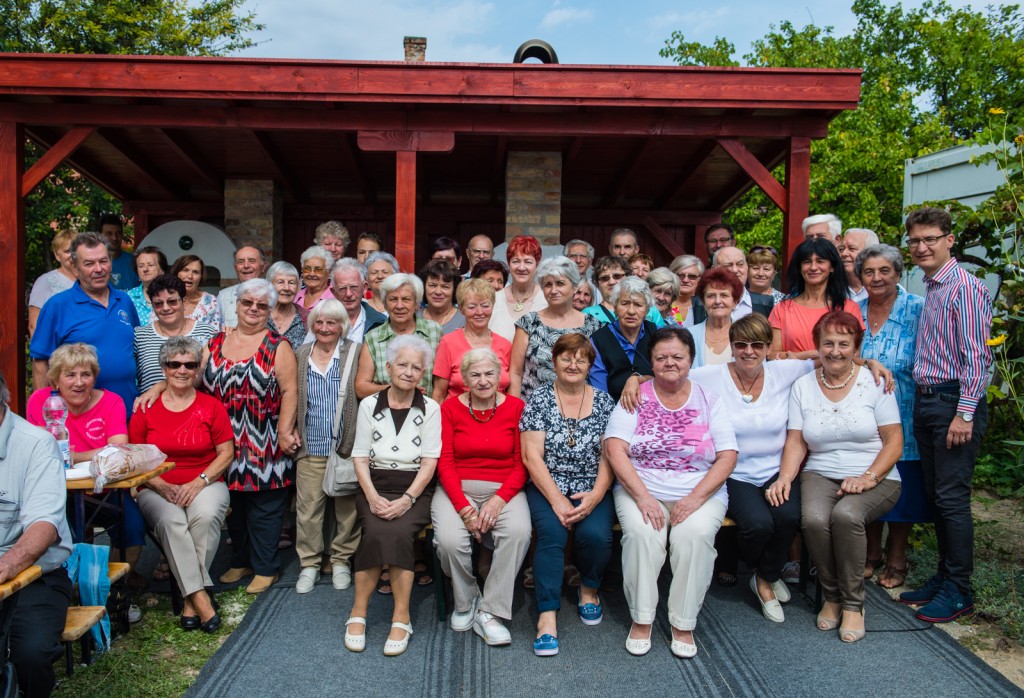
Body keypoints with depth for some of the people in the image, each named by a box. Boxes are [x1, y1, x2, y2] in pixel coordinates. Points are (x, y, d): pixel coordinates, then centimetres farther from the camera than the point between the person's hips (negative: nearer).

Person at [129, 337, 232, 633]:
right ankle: (200, 595, -26)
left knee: (206, 516, -33)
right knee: (171, 520, -32)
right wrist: (163, 487, -12)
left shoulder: (212, 406, 4)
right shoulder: (146, 409, 5)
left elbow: (226, 454, 3)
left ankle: (190, 600, -21)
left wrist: (199, 482, -12)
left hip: (206, 484, 0)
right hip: (157, 489, 0)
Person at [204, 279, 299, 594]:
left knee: (264, 506, 3)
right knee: (233, 504, 14)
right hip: (226, 445, 4)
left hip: (264, 446, -4)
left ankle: (265, 567, 16)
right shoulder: (216, 343, 11)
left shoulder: (277, 347, -3)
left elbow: (289, 391, -9)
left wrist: (285, 432, -16)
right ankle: (240, 560, 30)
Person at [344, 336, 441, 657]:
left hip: (415, 489, -1)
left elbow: (429, 462, -2)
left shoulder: (430, 409, 4)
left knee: (398, 532, -30)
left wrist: (406, 499, -16)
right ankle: (358, 613, -14)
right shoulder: (369, 405, 8)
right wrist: (373, 497, -12)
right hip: (375, 485, 1)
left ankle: (401, 618, -19)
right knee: (376, 531, -29)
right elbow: (360, 457, 4)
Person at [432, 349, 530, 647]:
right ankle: (465, 601, 5)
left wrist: (499, 500, -16)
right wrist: (464, 508, -15)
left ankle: (488, 613, -14)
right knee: (450, 539, -28)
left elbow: (521, 464, -1)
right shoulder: (450, 408, 2)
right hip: (457, 489, 0)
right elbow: (445, 463, -3)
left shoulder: (516, 407, 2)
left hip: (504, 489, 0)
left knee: (519, 532, -31)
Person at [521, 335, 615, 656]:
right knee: (552, 532, -29)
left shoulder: (603, 401, 7)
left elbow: (609, 455, 2)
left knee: (596, 534, -26)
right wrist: (556, 500, -15)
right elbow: (531, 455, -5)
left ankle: (589, 589, 7)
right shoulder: (539, 399, 2)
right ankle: (547, 616, -19)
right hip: (546, 487, -1)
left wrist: (595, 496, -14)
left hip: (593, 489, 1)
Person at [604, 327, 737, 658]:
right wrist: (643, 497, -18)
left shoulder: (709, 400, 7)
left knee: (695, 534, -28)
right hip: (641, 488, 0)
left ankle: (683, 624, -10)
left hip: (700, 492, 1)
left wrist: (695, 499, -14)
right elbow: (615, 448, -7)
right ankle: (641, 620, -9)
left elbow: (727, 457, 0)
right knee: (642, 532, -29)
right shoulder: (636, 396, 4)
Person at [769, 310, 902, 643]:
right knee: (813, 519, -30)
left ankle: (853, 603, -10)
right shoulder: (803, 386, 7)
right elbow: (796, 440, 3)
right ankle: (831, 596, -2)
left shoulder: (874, 383, 0)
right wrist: (785, 478, -14)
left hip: (876, 479, -1)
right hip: (820, 475, 2)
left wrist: (868, 477, -17)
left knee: (846, 515, -33)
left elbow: (894, 443, -2)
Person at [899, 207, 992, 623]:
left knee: (952, 498, -3)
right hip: (926, 400, 9)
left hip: (954, 401, -9)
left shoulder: (965, 288, -11)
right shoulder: (929, 290, 16)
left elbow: (977, 357, -16)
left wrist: (965, 413, -19)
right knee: (935, 495, 14)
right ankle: (944, 577, 25)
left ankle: (958, 591, 9)